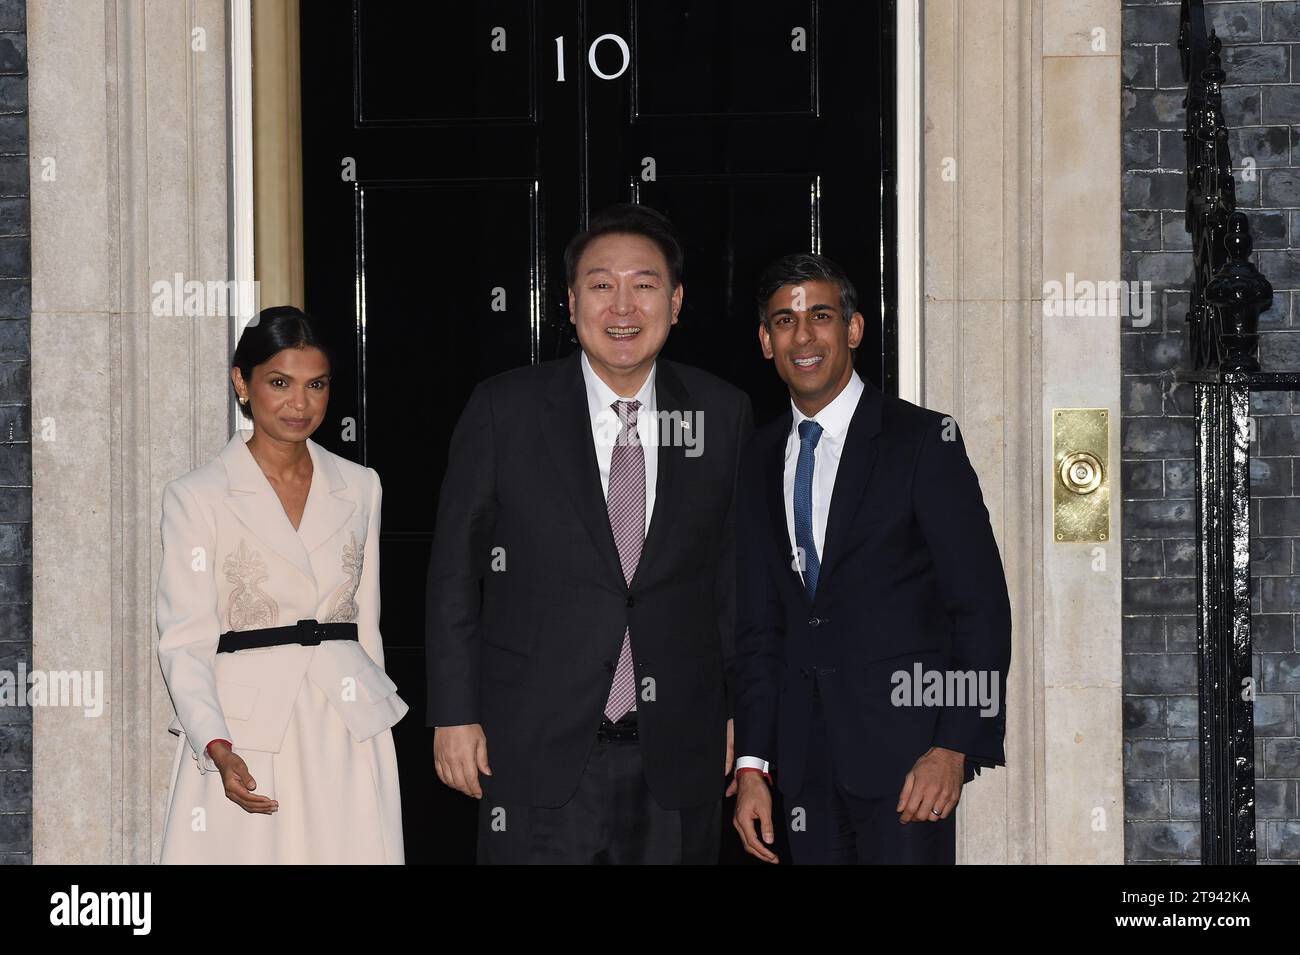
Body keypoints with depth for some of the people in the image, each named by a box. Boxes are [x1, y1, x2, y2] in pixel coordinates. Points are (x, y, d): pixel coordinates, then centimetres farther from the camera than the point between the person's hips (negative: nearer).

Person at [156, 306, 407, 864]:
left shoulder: (359, 487, 11)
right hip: (244, 738, -3)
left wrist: (369, 706, 14)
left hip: (348, 730, 3)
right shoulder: (197, 497, 0)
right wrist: (218, 748, -19)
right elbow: (185, 640, -6)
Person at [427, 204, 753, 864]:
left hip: (677, 756, 2)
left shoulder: (723, 414, 5)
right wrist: (454, 713, -2)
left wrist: (739, 712, 9)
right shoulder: (504, 410, -2)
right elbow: (455, 569, 1)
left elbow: (735, 571, 11)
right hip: (537, 753, -2)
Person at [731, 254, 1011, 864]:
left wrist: (956, 747, -14)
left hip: (903, 746, -4)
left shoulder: (924, 440, -3)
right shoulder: (761, 458, 12)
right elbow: (757, 623, 13)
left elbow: (981, 604, -6)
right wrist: (752, 766, 5)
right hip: (806, 757, 4)